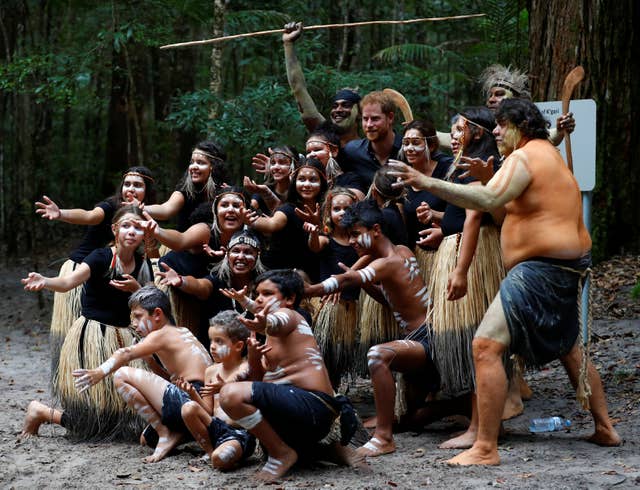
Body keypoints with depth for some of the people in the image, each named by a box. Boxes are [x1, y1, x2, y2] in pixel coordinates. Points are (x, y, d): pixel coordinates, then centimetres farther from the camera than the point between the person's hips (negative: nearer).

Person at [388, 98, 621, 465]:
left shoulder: (524, 156, -11)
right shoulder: (550, 154, 20)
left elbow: (489, 199, -28)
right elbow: (506, 211, 23)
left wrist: (428, 183, -33)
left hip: (542, 267, -11)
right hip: (571, 266, 11)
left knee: (487, 345, -15)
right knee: (568, 346, 28)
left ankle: (485, 449, -19)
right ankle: (605, 429, 36)